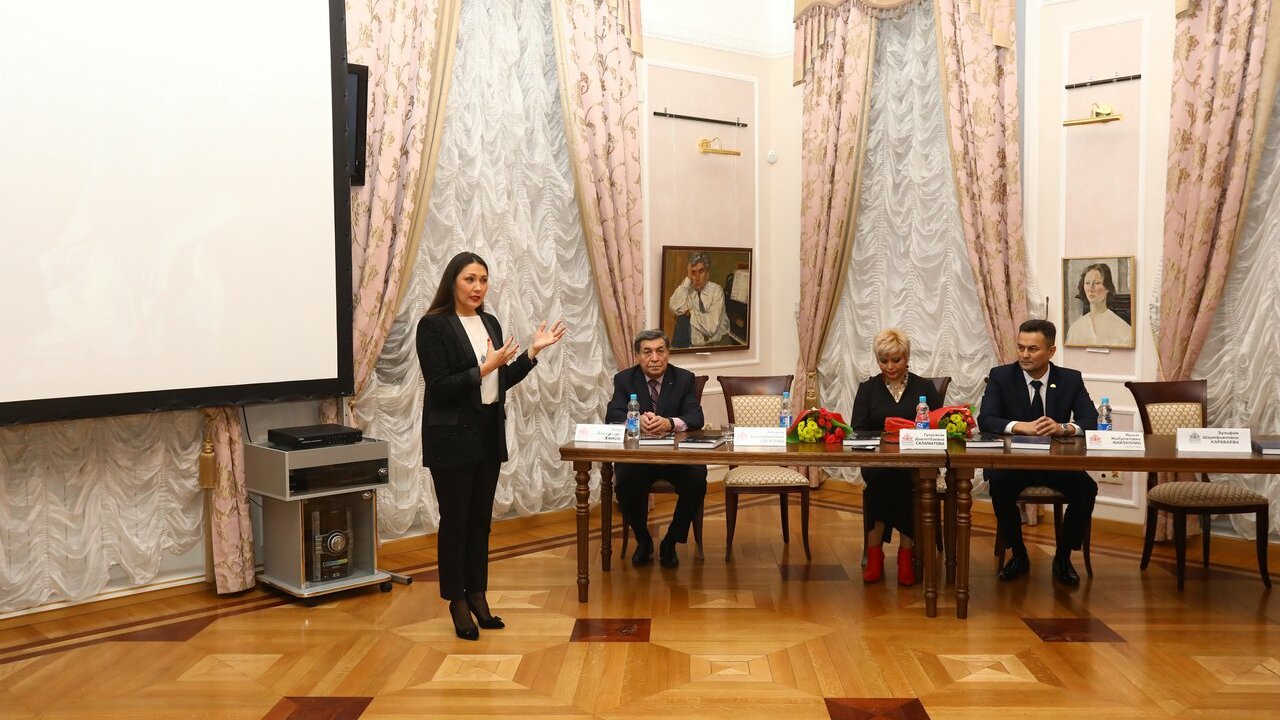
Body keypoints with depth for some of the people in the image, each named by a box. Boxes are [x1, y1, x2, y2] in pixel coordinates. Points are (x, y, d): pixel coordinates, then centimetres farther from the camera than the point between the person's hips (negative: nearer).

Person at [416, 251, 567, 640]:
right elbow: (439, 387, -16)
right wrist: (485, 367, -21)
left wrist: (533, 352, 5)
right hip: (452, 437, -6)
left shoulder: (490, 323, 10)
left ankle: (477, 595, 22)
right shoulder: (433, 326, -10)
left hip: (489, 434, 6)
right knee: (455, 520, 3)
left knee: (481, 519, 12)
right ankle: (457, 601, 15)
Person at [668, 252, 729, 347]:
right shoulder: (686, 291, 4)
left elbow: (712, 327, -15)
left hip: (719, 343, -2)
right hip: (695, 346, 2)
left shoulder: (716, 290, -4)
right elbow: (676, 308, -20)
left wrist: (691, 312, -8)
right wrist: (687, 278, -15)